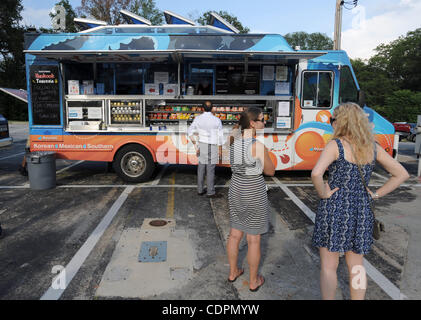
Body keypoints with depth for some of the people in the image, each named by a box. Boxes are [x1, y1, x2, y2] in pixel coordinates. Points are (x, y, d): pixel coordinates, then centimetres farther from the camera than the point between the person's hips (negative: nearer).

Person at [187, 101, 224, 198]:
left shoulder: (198, 118, -3)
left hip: (202, 145, 3)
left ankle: (200, 190, 21)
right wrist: (220, 149, 6)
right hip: (212, 147, -3)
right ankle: (210, 192, 9)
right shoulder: (217, 120, -8)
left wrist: (195, 146, 0)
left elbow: (190, 131, -4)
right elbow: (220, 136, -5)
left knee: (201, 169, 12)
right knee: (210, 170, 1)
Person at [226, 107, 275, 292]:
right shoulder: (259, 146, -21)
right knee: (254, 239, 9)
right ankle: (253, 281, 25)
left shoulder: (233, 141, -3)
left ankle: (233, 272, 37)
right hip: (254, 193, -6)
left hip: (236, 190, 6)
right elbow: (270, 171, -7)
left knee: (235, 234, 20)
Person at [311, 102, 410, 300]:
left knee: (328, 267, 9)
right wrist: (376, 194, 7)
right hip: (361, 211, 6)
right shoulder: (373, 147, 3)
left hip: (334, 209, -5)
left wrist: (323, 193, -13)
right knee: (356, 266, 19)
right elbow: (402, 174, 8)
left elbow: (316, 173, -30)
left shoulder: (335, 145, -14)